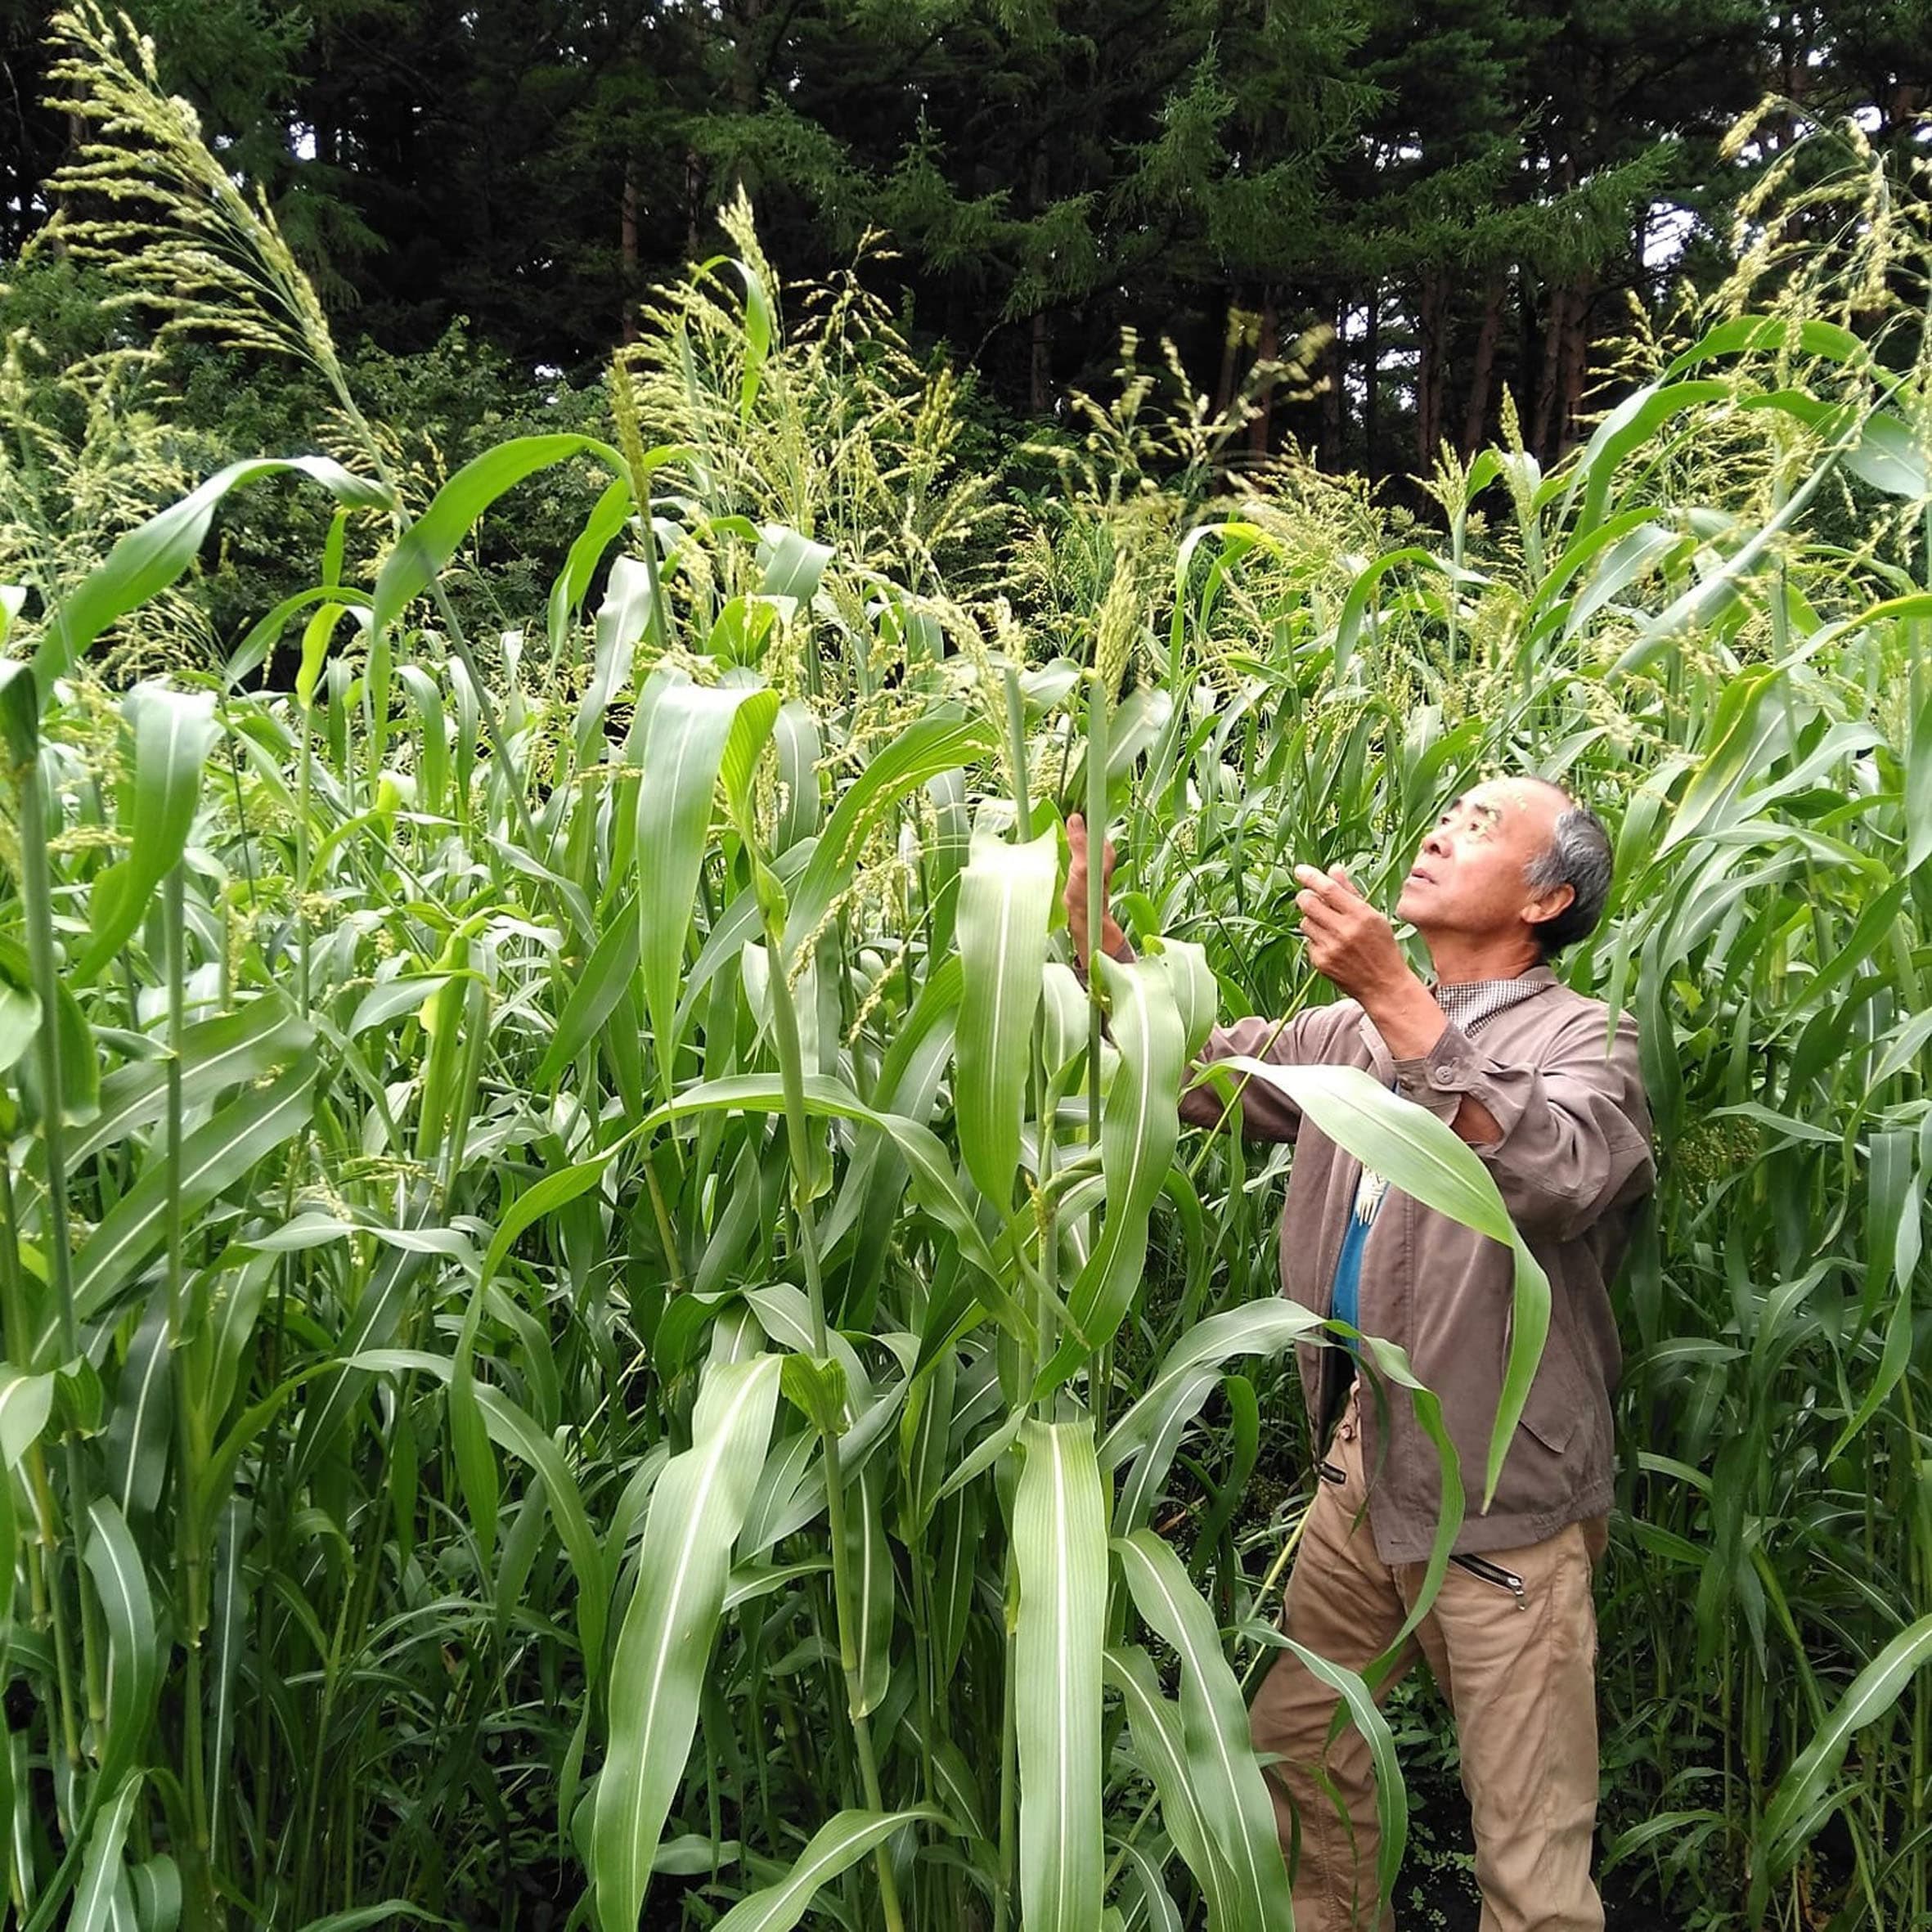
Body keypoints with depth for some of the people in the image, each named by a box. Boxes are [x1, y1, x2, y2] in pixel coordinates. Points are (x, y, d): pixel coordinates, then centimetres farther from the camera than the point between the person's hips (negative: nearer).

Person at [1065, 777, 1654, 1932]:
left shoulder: (1581, 1039, -7)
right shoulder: (1350, 1034, 11)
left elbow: (1559, 1176, -28)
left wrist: (1397, 994, -32)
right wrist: (1095, 928, -1)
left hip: (1501, 1495, -6)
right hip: (1361, 1465, 6)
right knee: (1298, 1746, 18)